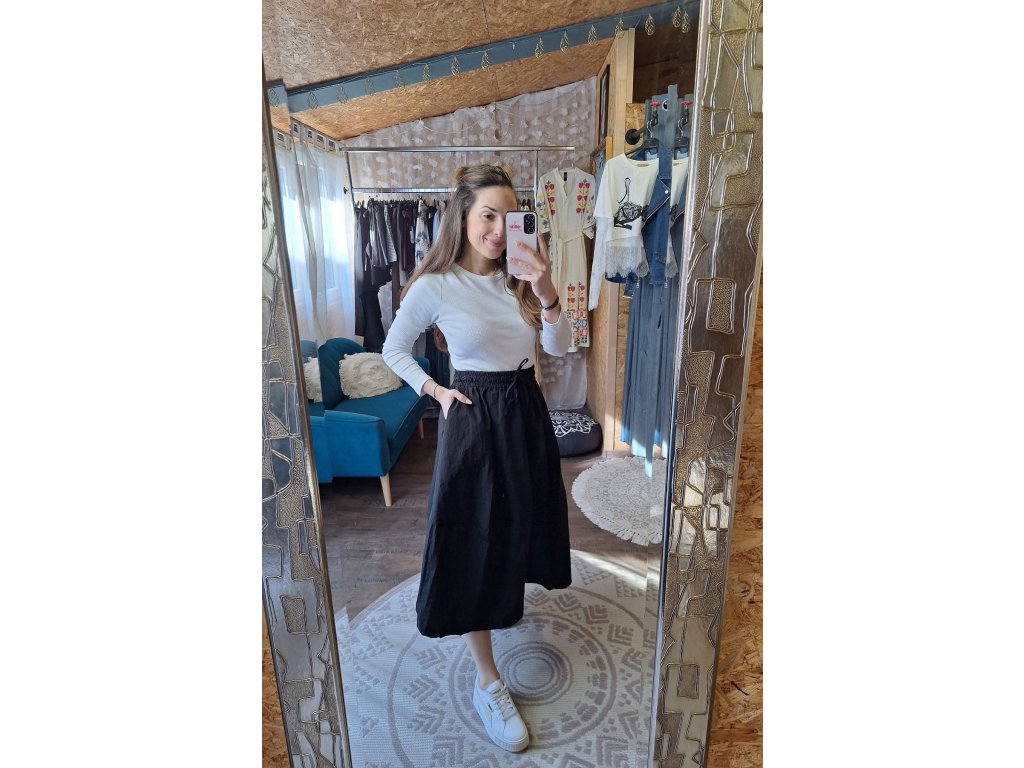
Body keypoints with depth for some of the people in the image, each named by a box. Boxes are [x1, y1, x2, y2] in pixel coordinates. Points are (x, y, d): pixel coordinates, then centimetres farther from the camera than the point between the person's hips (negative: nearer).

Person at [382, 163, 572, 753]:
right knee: (476, 542, 2)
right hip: (474, 417, -5)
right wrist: (435, 391, -7)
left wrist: (547, 294, -20)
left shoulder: (519, 278, 2)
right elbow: (394, 350, 3)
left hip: (526, 412, 5)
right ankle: (488, 682, 18)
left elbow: (559, 347, -5)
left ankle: (512, 595, 55)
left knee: (519, 522, 22)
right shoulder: (434, 286, -10)